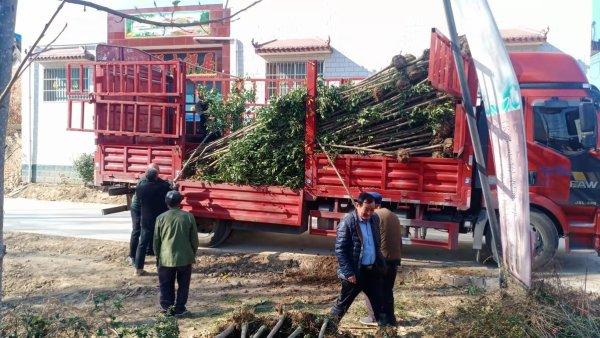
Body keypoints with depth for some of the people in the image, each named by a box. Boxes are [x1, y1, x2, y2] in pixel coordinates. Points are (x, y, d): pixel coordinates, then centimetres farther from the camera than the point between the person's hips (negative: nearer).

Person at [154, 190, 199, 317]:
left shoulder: (161, 218, -6)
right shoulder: (188, 217, -7)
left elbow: (156, 240, 1)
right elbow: (194, 239, -1)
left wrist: (157, 255, 14)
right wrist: (193, 254, 13)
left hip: (166, 258, 0)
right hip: (185, 258, 0)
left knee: (166, 285, 15)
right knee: (183, 285, 14)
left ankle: (167, 308, 19)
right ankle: (179, 309, 18)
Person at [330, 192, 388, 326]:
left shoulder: (375, 219, 4)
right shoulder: (347, 222, -15)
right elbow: (339, 250, -16)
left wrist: (380, 263, 11)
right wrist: (348, 273, -18)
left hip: (373, 269, 6)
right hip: (355, 272, -5)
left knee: (378, 302, 12)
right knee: (343, 303, 9)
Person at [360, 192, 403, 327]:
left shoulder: (375, 215, -9)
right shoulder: (393, 216, 16)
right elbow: (399, 239, 17)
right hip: (395, 258, 8)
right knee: (387, 289, 17)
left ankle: (374, 317, 6)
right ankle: (390, 317, 20)